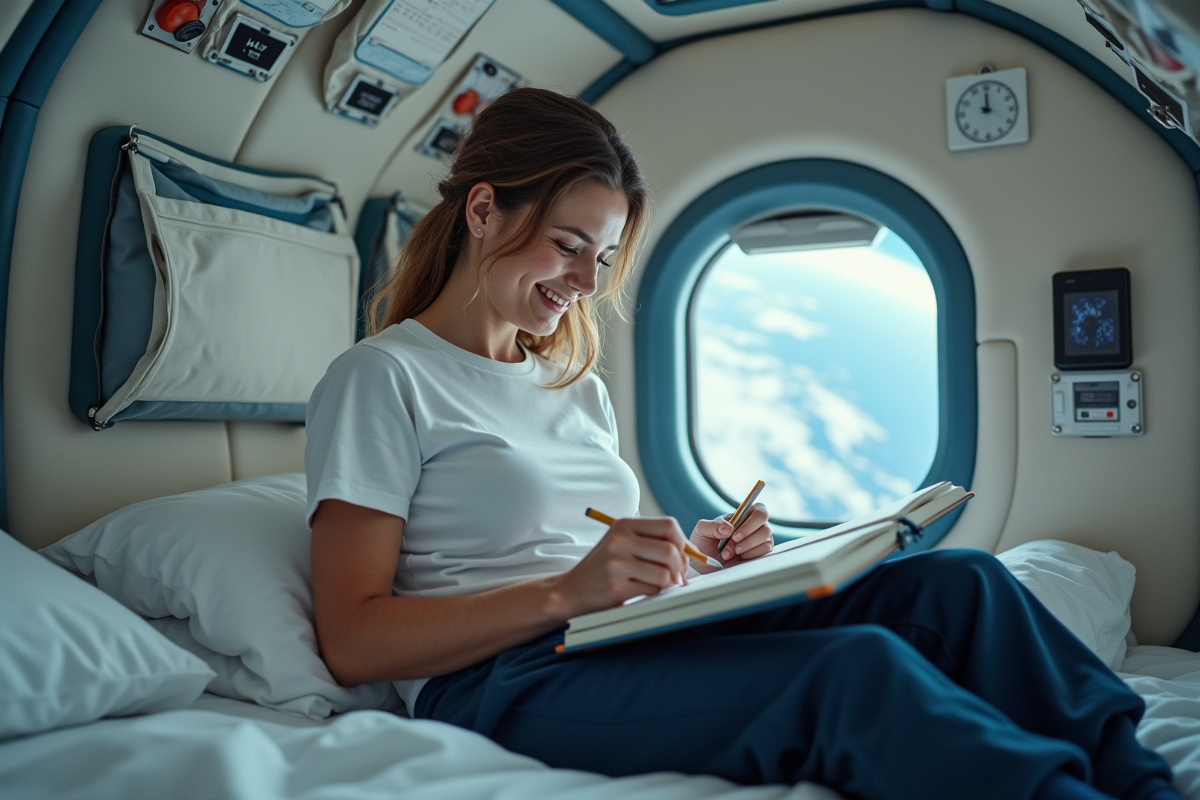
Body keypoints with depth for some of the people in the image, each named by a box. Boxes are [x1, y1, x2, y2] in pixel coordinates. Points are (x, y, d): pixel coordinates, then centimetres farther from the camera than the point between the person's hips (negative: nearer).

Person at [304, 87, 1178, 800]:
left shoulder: (575, 383, 22)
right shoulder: (380, 378, -1)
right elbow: (353, 640, -10)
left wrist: (689, 560, -1)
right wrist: (566, 591, -21)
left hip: (632, 646, 7)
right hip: (500, 681, -7)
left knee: (957, 583, -12)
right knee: (855, 668, -32)